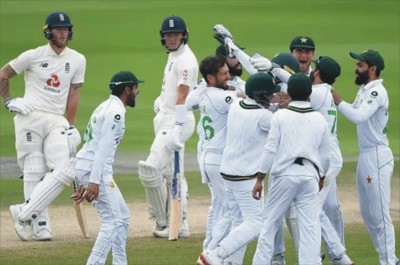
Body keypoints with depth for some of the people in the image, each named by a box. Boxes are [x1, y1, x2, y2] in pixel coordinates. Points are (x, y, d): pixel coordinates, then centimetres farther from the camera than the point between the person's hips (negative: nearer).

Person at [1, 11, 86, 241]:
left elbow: (73, 95, 9)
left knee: (64, 171, -14)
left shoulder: (77, 60, 8)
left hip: (57, 121, 3)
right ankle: (39, 225, -1)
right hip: (30, 118, -3)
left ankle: (24, 214, -11)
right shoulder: (33, 56, 0)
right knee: (34, 173, -5)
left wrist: (70, 127, 5)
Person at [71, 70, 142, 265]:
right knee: (113, 221, -10)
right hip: (94, 169, -10)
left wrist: (85, 182, 21)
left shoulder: (106, 107, 19)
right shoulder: (116, 111, -11)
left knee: (122, 216, 17)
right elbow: (103, 148, -20)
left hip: (83, 168, 10)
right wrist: (94, 181, -25)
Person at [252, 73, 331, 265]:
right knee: (310, 227, 2)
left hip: (284, 175, -2)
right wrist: (321, 176, 29)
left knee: (270, 222, 7)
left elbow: (270, 149, -7)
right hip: (309, 176, 2)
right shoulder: (319, 120, 6)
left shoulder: (280, 116, -3)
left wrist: (260, 178, -2)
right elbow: (325, 155, 12)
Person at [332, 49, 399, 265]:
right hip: (365, 156, 10)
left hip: (377, 157, -10)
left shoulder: (376, 92, -16)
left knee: (379, 214, -8)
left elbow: (359, 116, -29)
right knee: (367, 213, 14)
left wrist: (339, 101, -19)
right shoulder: (364, 90, 15)